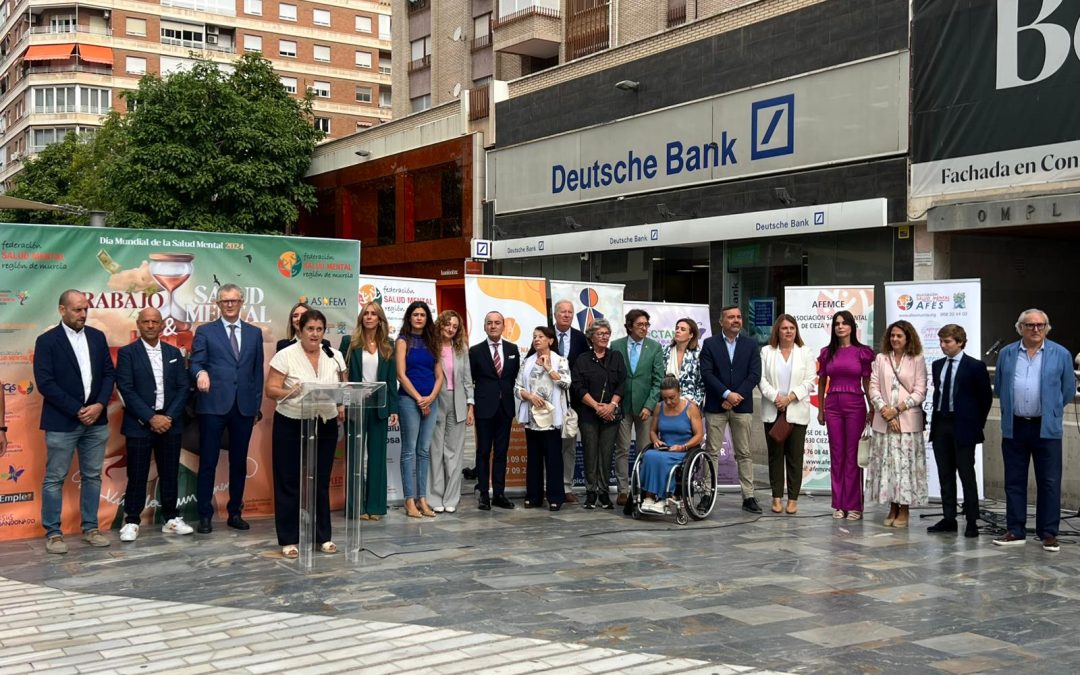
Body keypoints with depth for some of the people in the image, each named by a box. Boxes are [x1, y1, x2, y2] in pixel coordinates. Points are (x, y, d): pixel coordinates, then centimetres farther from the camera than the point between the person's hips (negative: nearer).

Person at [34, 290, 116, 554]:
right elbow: (45, 383, -12)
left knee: (92, 476, 10)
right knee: (55, 478, 2)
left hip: (96, 420, 4)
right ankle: (53, 532, 11)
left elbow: (109, 374, 7)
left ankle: (90, 527, 19)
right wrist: (77, 411, -15)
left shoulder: (97, 337, 8)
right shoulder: (47, 341, -5)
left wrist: (99, 405, -8)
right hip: (61, 422, -4)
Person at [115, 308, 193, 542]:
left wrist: (169, 417, -8)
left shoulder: (174, 353, 10)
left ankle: (171, 519, 17)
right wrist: (151, 418, -14)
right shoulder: (127, 353, -1)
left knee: (170, 474, 8)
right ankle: (132, 521, 11)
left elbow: (183, 388, 6)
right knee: (137, 475, 1)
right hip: (139, 424, -3)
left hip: (170, 423, 3)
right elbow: (126, 389, -9)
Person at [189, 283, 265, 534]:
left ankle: (235, 513, 19)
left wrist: (257, 406, 10)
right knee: (208, 462, 0)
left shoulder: (254, 333, 12)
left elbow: (258, 371, 13)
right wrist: (201, 373, -28)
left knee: (239, 462, 9)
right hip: (214, 405, -3)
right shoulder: (205, 331, 5)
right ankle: (204, 515, 8)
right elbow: (195, 362, -4)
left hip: (244, 407, 3)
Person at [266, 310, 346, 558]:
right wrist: (289, 393, -30)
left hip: (325, 425, 4)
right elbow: (271, 389, -11)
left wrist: (342, 408, -7)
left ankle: (323, 536, 19)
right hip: (291, 426, -3)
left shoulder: (335, 356, 6)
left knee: (321, 482, 10)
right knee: (289, 482, 2)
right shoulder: (285, 356, -7)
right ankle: (288, 539, 9)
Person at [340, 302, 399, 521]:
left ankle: (375, 505, 12)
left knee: (377, 455, 6)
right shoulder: (349, 342, 0)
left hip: (379, 406, 2)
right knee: (355, 455, 3)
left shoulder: (387, 346, 7)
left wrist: (393, 409, 2)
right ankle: (356, 506, 8)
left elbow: (392, 379, 7)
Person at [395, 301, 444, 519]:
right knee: (409, 450, -2)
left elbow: (439, 375, 11)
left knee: (424, 450, 5)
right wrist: (419, 399, -11)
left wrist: (430, 398, -5)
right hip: (409, 400, -5)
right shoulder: (403, 341, 1)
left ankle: (422, 498, 8)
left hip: (430, 401, 5)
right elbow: (401, 374, -7)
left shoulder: (431, 342, 14)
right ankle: (410, 500, -1)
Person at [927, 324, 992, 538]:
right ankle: (948, 519, 15)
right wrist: (936, 418, 10)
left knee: (966, 474, -2)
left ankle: (972, 521, 4)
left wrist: (977, 423, -1)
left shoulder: (975, 366, -6)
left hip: (962, 426, -6)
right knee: (945, 475, 9)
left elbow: (986, 396, -2)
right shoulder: (937, 365, 12)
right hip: (940, 424, 6)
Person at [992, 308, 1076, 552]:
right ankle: (1016, 531, 15)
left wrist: (1050, 411, 13)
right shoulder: (1006, 354, 7)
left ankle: (1049, 534, 8)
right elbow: (999, 386, 17)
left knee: (1049, 483, 0)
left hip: (1046, 428, -2)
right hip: (1014, 427, 2)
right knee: (1014, 481, 7)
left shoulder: (1060, 354, 0)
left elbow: (1068, 390, 8)